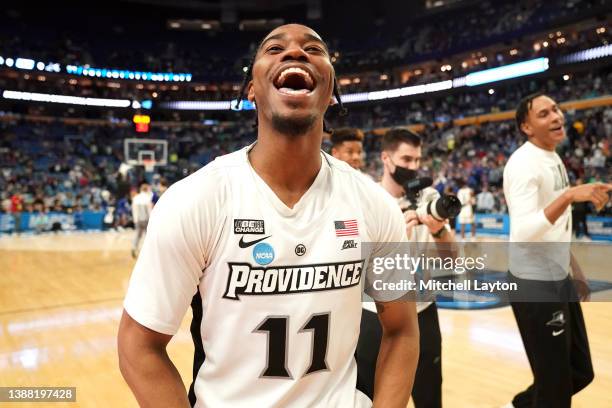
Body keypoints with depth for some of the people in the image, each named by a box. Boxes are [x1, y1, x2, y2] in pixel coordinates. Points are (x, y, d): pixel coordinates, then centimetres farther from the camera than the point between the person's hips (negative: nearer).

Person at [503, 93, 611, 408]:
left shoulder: (554, 158, 11)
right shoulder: (524, 163, -18)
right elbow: (523, 232, -30)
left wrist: (575, 270, 18)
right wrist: (570, 196, -35)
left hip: (559, 279, 9)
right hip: (535, 285, -9)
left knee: (580, 371, 20)